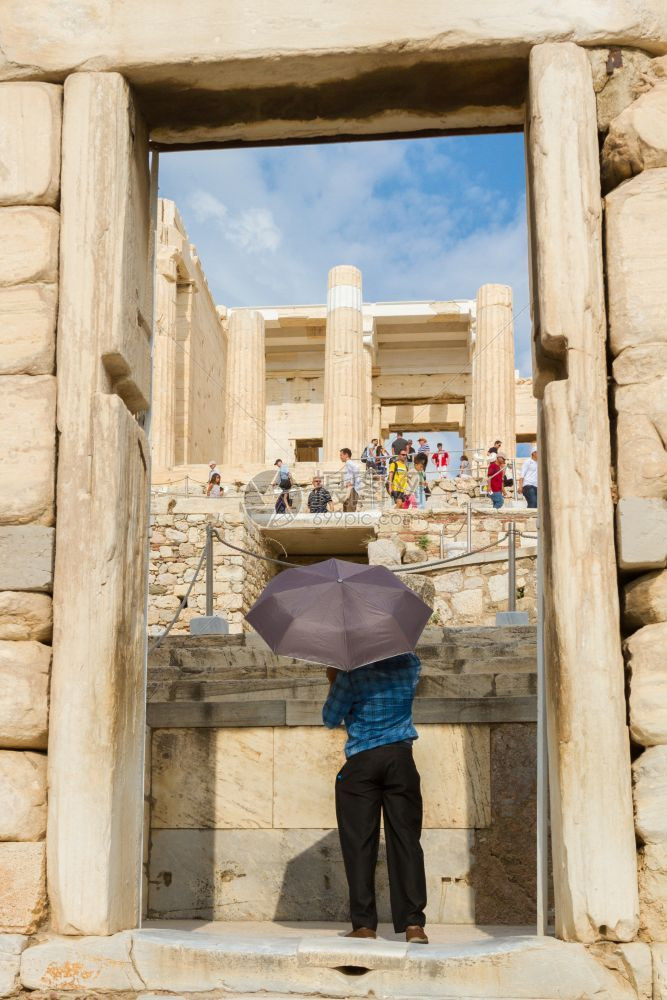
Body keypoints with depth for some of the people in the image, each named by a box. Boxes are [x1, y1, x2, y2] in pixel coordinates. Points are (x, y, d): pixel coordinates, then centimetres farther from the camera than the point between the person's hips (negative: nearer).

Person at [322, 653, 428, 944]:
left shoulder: (352, 672, -6)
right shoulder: (410, 663, 5)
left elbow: (330, 719, 1)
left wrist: (334, 682, 14)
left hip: (361, 763, -3)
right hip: (401, 759, 3)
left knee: (359, 843, 2)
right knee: (405, 839, 2)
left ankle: (364, 924, 1)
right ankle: (413, 923, -3)